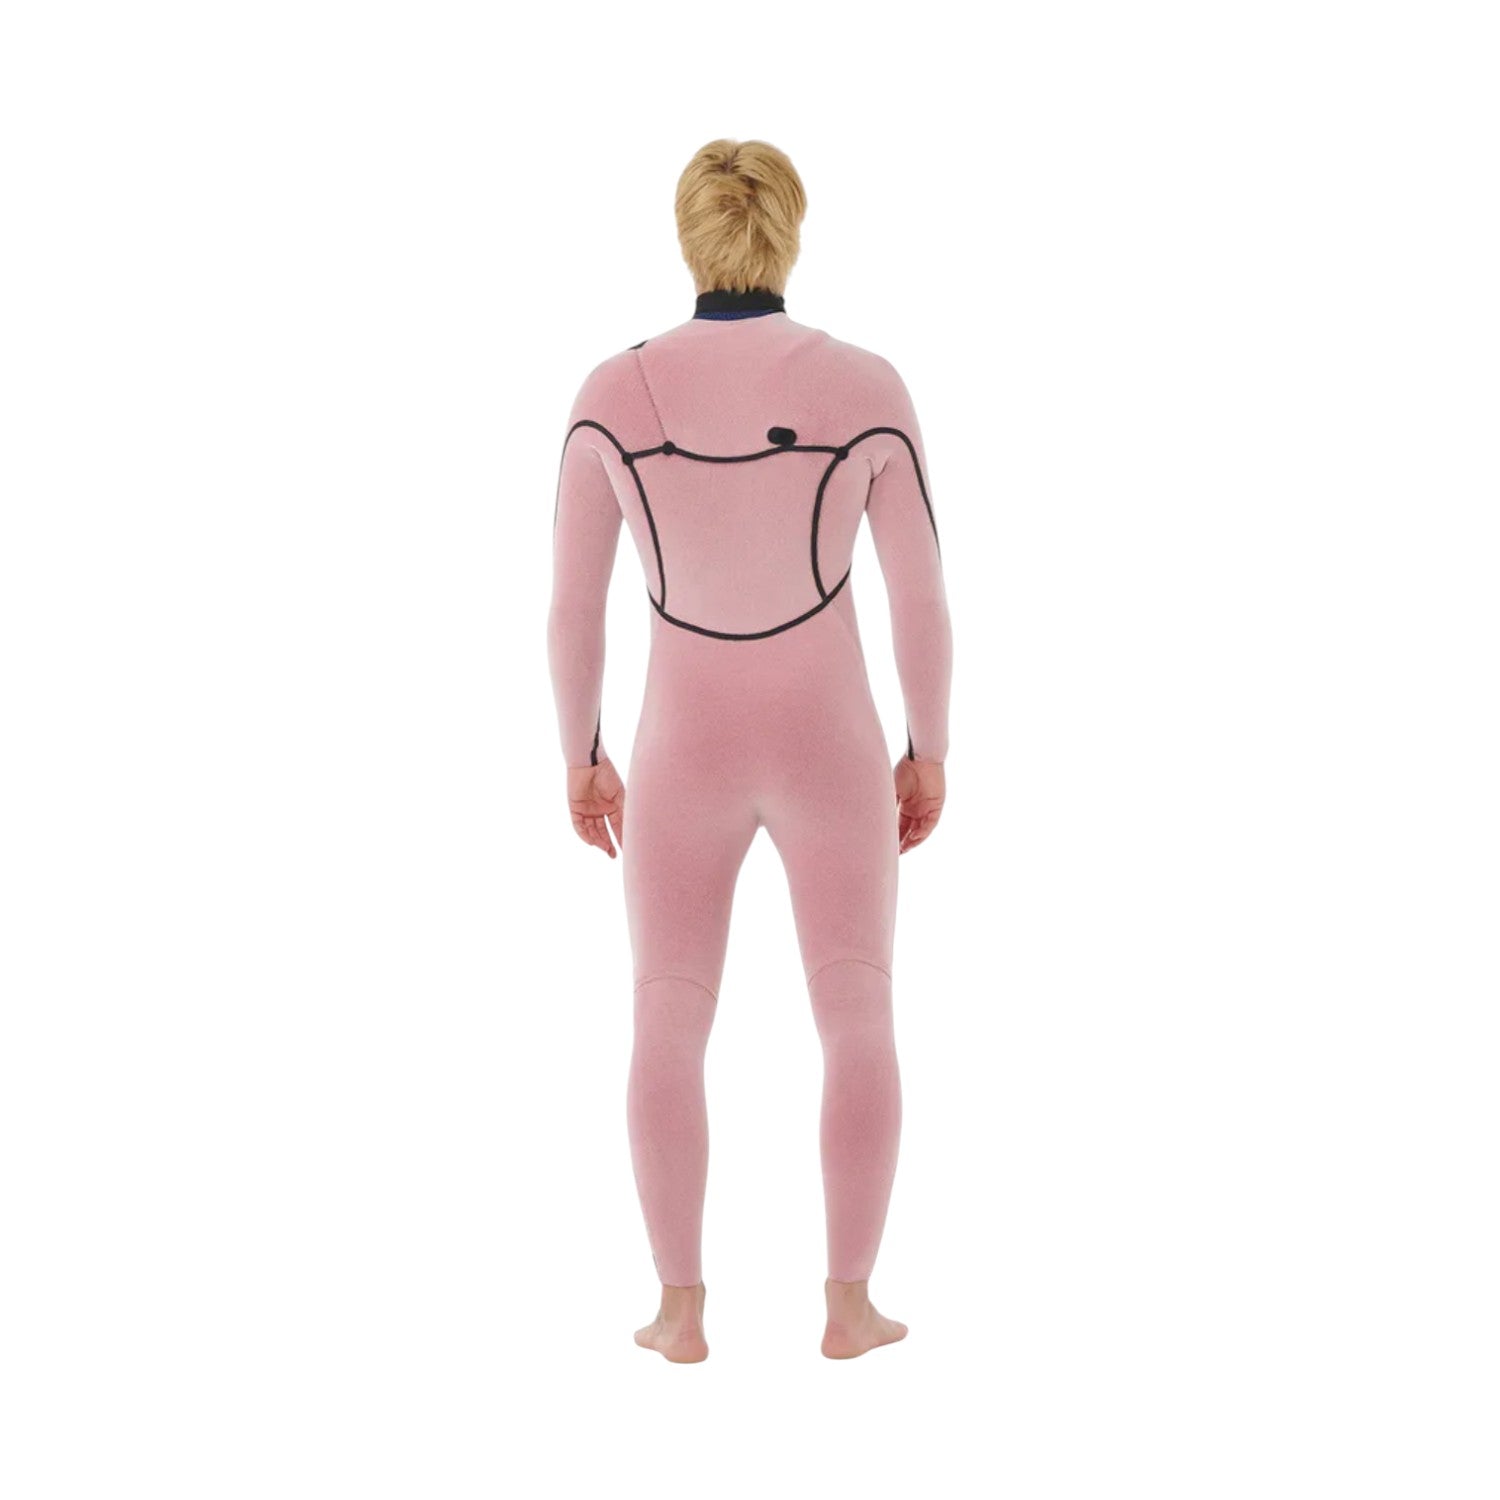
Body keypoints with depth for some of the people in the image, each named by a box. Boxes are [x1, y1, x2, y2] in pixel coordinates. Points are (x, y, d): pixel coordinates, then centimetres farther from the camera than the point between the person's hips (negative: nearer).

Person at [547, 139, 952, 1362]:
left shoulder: (613, 394, -12)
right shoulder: (866, 387, -14)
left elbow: (572, 606, -6)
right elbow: (923, 597, -8)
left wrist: (581, 757, 8)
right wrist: (930, 751, 6)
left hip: (685, 755, 1)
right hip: (829, 750, 0)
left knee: (669, 1030, 17)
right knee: (860, 1024, 16)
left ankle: (682, 1309, 17)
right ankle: (850, 1304, 16)